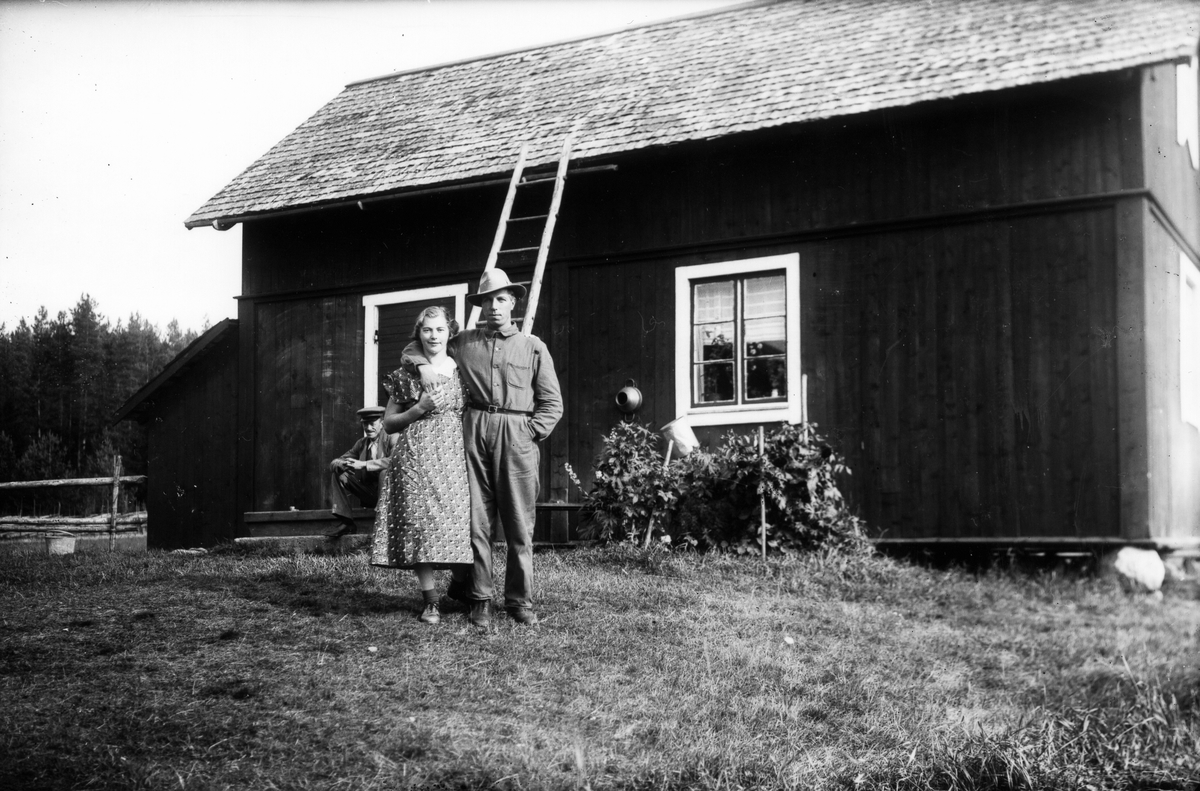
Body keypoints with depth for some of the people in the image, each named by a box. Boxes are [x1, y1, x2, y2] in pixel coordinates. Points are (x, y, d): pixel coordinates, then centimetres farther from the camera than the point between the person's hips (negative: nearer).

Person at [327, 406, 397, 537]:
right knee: (338, 474, -6)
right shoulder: (362, 443, 12)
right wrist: (342, 464, -19)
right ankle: (346, 522, -10)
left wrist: (364, 464, -30)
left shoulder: (391, 440, -6)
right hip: (368, 494, 6)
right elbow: (334, 462, 7)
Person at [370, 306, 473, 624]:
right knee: (419, 520, -10)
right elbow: (388, 424, 8)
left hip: (455, 454, 2)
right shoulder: (407, 374, 6)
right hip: (417, 453, -2)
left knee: (457, 520, -3)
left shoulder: (462, 370, 12)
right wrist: (419, 409, -6)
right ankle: (430, 599, -4)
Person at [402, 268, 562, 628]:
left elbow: (552, 402, 11)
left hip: (517, 434, -1)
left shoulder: (533, 347, 11)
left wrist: (532, 431, -2)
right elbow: (412, 348, 23)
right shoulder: (463, 342, 13)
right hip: (474, 430, 1)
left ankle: (520, 601, 6)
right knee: (476, 519, 0)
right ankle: (478, 599, 8)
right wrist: (422, 364, 2)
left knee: (519, 524, -1)